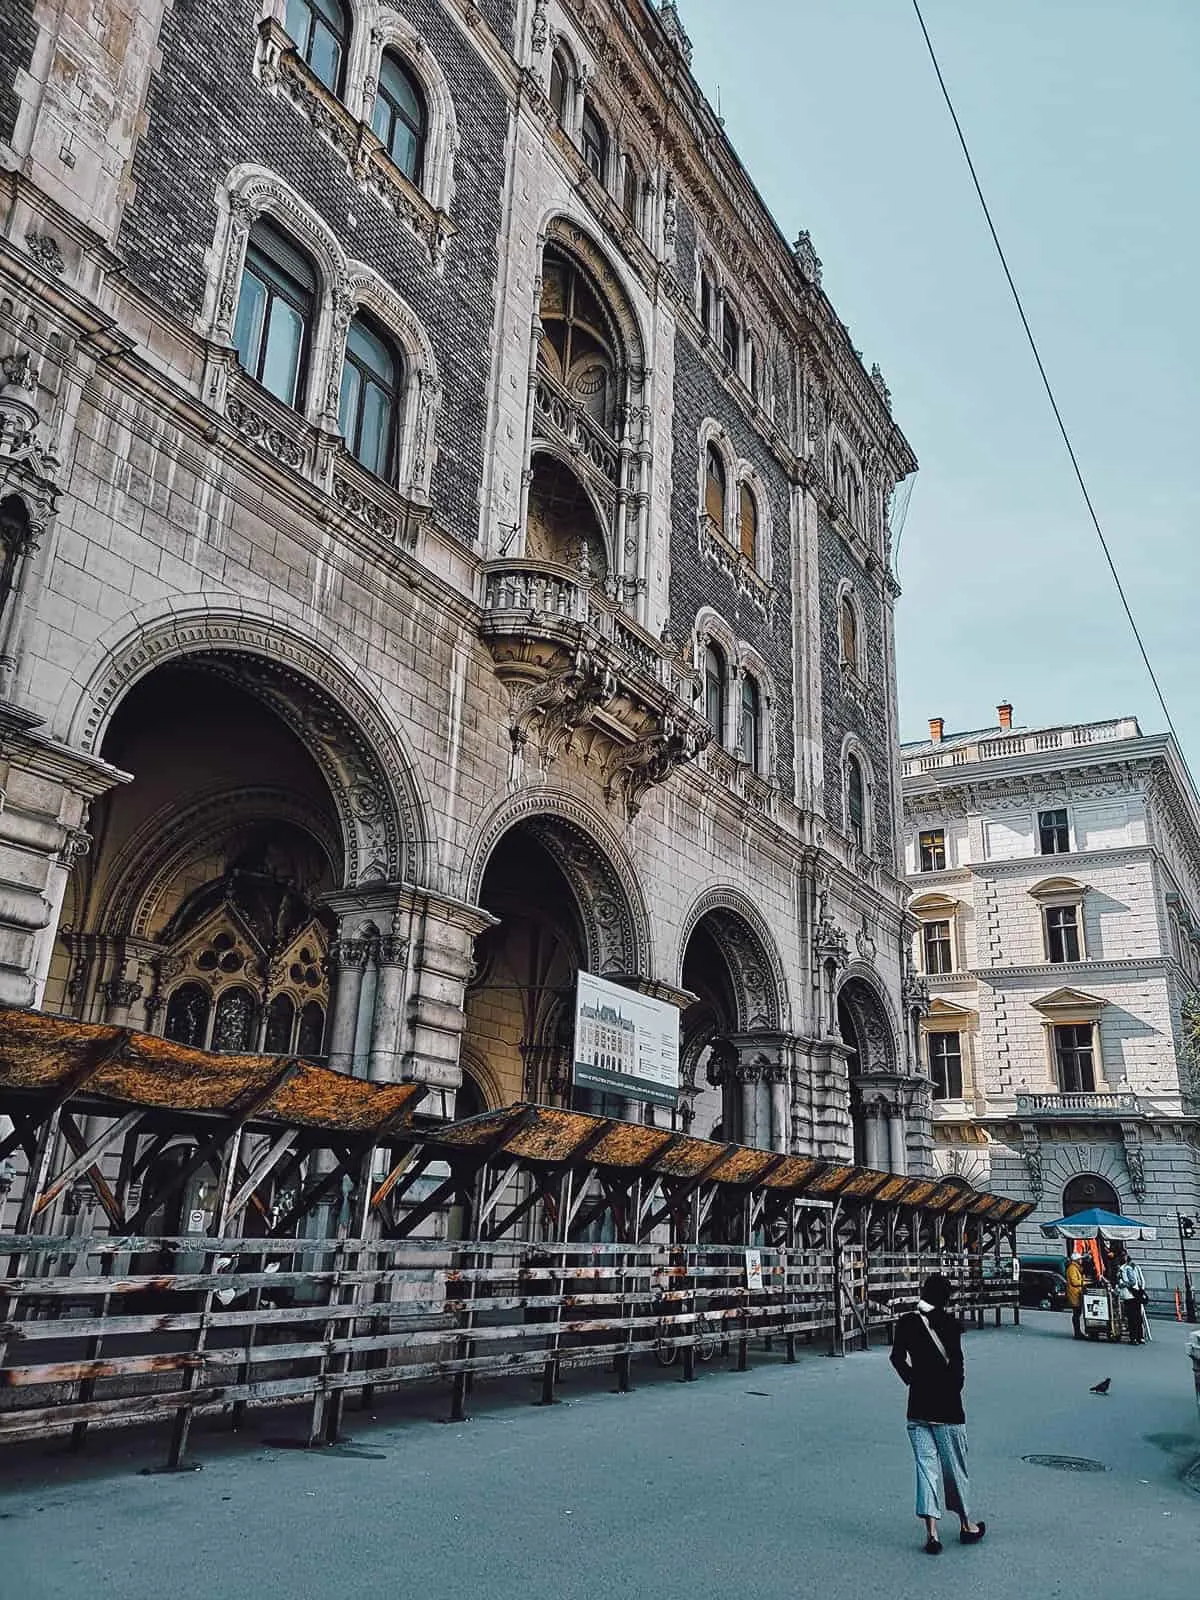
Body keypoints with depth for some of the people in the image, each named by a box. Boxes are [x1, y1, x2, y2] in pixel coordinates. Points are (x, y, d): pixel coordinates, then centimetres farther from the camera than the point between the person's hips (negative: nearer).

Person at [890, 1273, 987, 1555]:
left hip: (917, 1406, 3)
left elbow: (897, 1358, 2)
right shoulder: (949, 1322, -13)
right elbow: (956, 1362, -17)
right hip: (946, 1407, -3)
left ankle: (931, 1533, 2)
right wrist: (955, 1389, -2)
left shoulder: (907, 1322, 0)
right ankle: (965, 1525, 30)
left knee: (926, 1466, 6)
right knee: (955, 1467, 13)